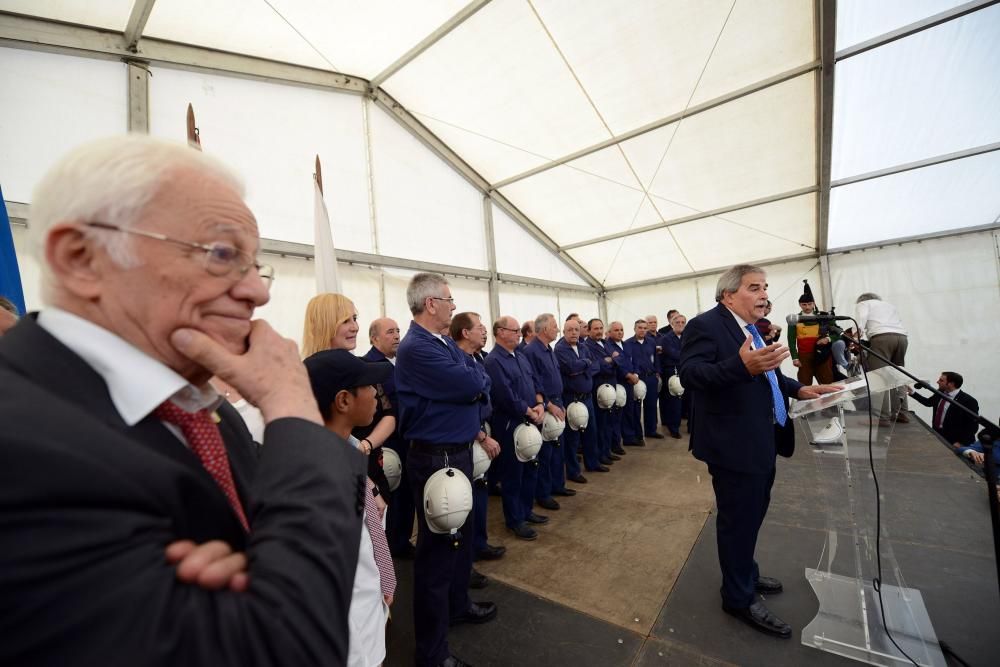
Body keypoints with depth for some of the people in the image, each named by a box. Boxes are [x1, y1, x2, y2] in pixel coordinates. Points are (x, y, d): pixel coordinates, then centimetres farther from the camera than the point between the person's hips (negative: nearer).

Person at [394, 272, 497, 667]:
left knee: (461, 534, 25)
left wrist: (474, 428, -1)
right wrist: (481, 378, -5)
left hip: (459, 451, 9)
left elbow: (470, 388, 12)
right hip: (435, 459, -9)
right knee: (437, 547, 7)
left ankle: (458, 605, 49)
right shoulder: (416, 348, -23)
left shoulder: (445, 343, 9)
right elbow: (473, 385, -26)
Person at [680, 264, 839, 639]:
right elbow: (689, 373, -32)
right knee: (738, 520, 6)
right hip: (734, 445, -10)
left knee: (751, 516, 24)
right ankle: (739, 598, 26)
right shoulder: (705, 325, -19)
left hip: (761, 443, 10)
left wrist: (798, 390, 8)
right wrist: (742, 366, -44)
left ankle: (746, 574, 45)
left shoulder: (750, 328, 11)